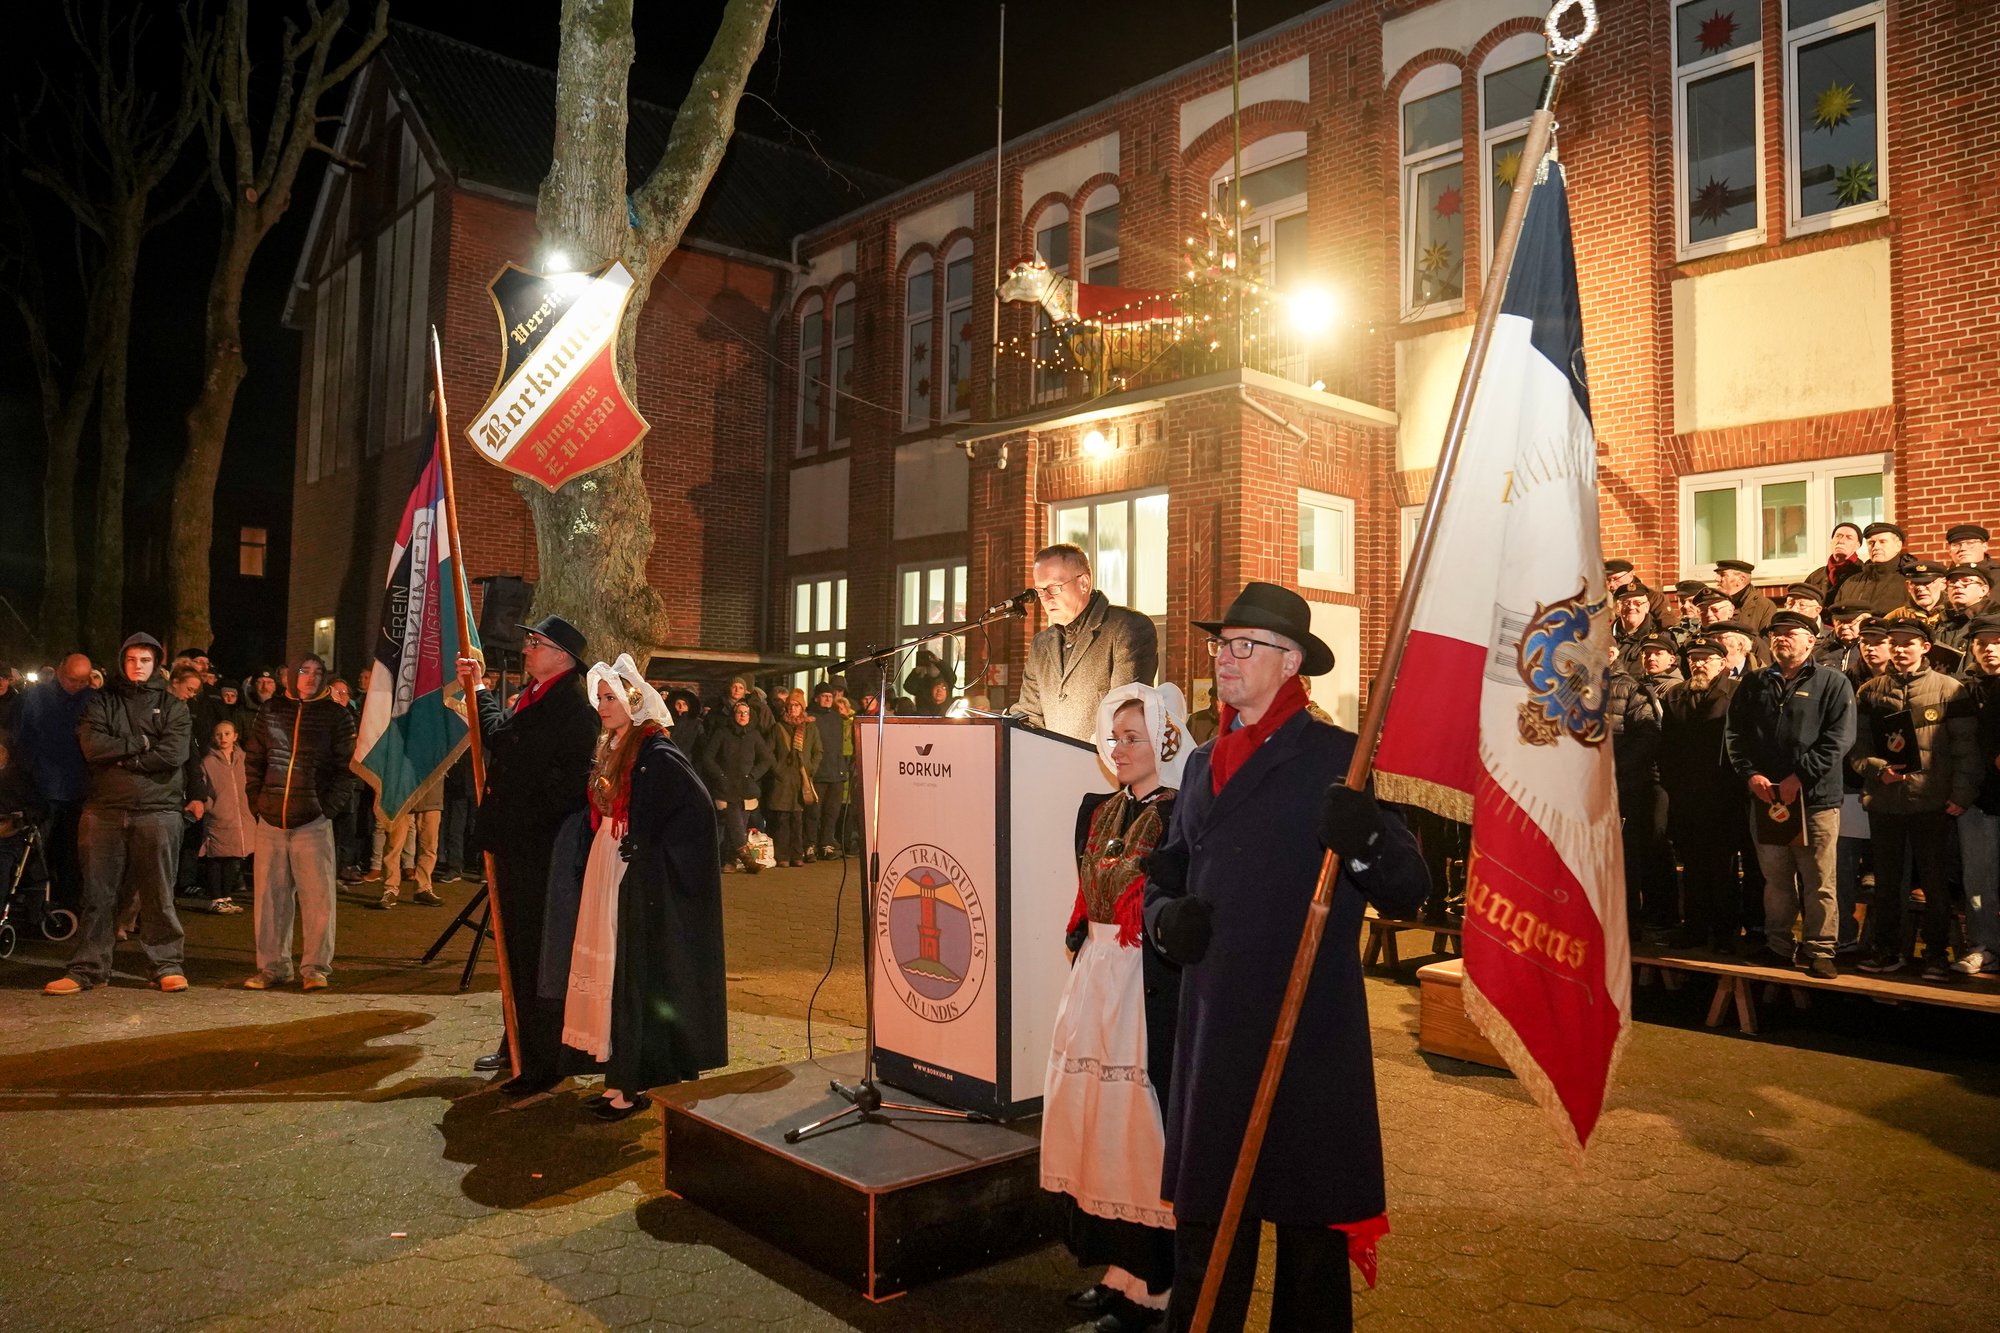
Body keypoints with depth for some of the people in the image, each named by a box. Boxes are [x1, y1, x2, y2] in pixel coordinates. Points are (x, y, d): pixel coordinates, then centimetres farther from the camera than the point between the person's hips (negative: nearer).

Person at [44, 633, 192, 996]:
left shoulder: (172, 707, 7)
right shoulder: (102, 701, 11)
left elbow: (173, 754, -8)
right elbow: (93, 746, -5)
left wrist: (120, 758, -6)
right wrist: (142, 742, -7)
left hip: (157, 811, -2)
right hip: (105, 810, 2)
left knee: (158, 894, 2)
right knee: (98, 893, 4)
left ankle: (168, 965, 8)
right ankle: (87, 968, 12)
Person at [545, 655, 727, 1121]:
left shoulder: (657, 754, -15)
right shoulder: (610, 750, 11)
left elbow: (699, 808, -20)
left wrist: (648, 848, -16)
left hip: (640, 881, -9)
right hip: (605, 873, 9)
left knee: (634, 975, -3)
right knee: (609, 973, 11)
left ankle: (635, 1086, 7)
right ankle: (620, 1078, 21)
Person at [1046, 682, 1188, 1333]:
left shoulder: (1182, 816, -12)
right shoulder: (1096, 809, 11)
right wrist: (1079, 949, 14)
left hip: (1151, 990, -7)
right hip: (1092, 981, 8)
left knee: (1141, 1122, 0)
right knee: (1091, 1118, 12)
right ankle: (1117, 1266, 26)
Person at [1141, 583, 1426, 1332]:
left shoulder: (1338, 758, -6)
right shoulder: (1204, 763, 13)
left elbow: (1408, 890, -12)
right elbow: (1167, 876, 21)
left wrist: (1366, 841, -32)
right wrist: (1165, 917, -1)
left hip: (1310, 1034, -5)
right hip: (1211, 1035, 6)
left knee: (1311, 1225, 9)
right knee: (1203, 1221, 16)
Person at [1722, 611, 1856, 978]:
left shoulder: (1832, 683, 2)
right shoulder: (1754, 685, 14)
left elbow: (1838, 738, -8)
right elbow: (1735, 733, 9)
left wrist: (1800, 776, -14)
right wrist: (1750, 774, -6)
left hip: (1815, 797, -3)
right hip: (1764, 797, 4)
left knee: (1818, 881, 0)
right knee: (1775, 878, 11)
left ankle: (1819, 950, 10)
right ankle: (1778, 945, 20)